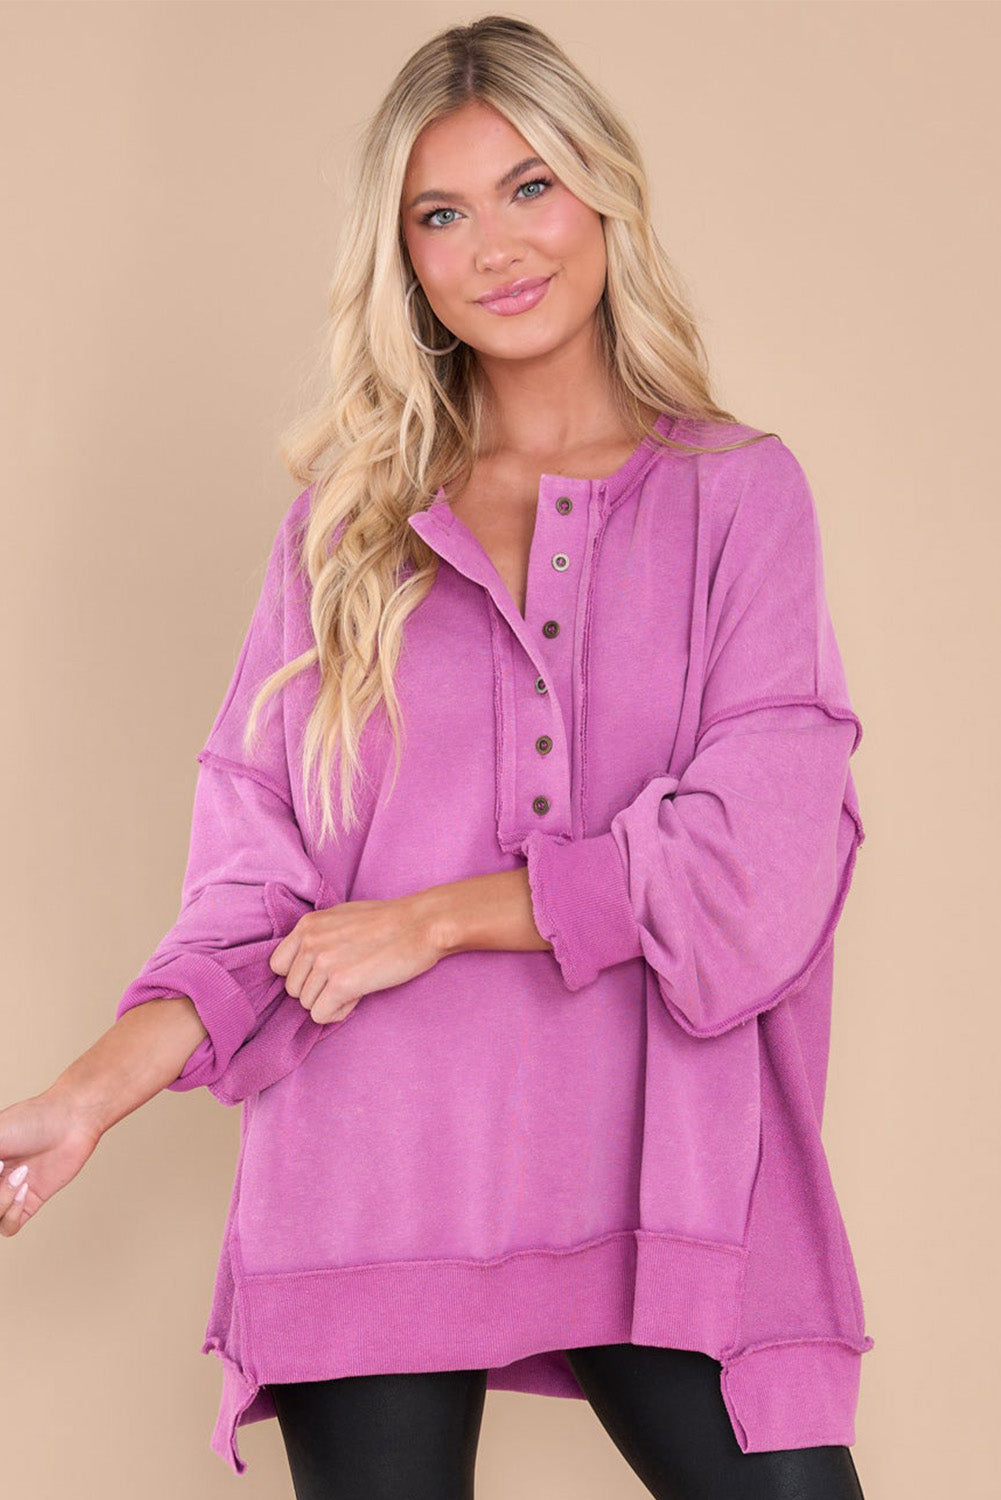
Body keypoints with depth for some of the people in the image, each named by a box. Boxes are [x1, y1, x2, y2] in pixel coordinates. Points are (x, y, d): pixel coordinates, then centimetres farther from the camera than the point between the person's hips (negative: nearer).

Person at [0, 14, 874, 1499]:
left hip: (657, 1174, -1)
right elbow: (259, 878, 7)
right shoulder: (348, 519, 11)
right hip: (376, 1191, 1)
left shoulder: (737, 494, 7)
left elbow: (761, 859, -4)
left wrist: (438, 913, -6)